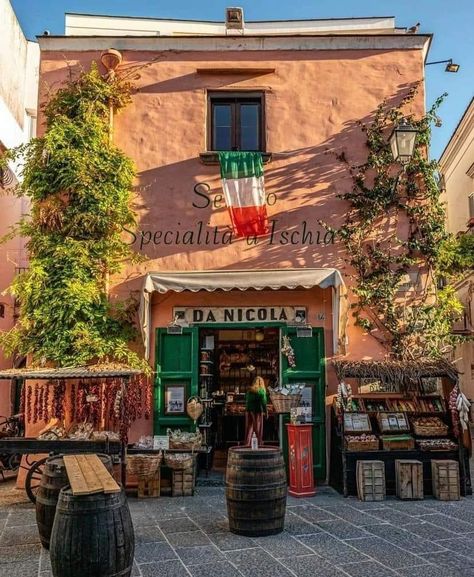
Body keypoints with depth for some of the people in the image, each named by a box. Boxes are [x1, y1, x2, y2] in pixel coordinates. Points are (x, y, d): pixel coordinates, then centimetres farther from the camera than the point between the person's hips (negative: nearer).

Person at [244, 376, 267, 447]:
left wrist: (247, 408, 15)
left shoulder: (249, 390, 8)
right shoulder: (261, 391, -6)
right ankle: (259, 443, 8)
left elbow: (247, 401, 10)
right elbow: (263, 402, -8)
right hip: (257, 411, -5)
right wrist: (265, 411, -2)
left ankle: (247, 443, 10)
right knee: (258, 427, 4)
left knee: (249, 427, 9)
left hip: (248, 410, 5)